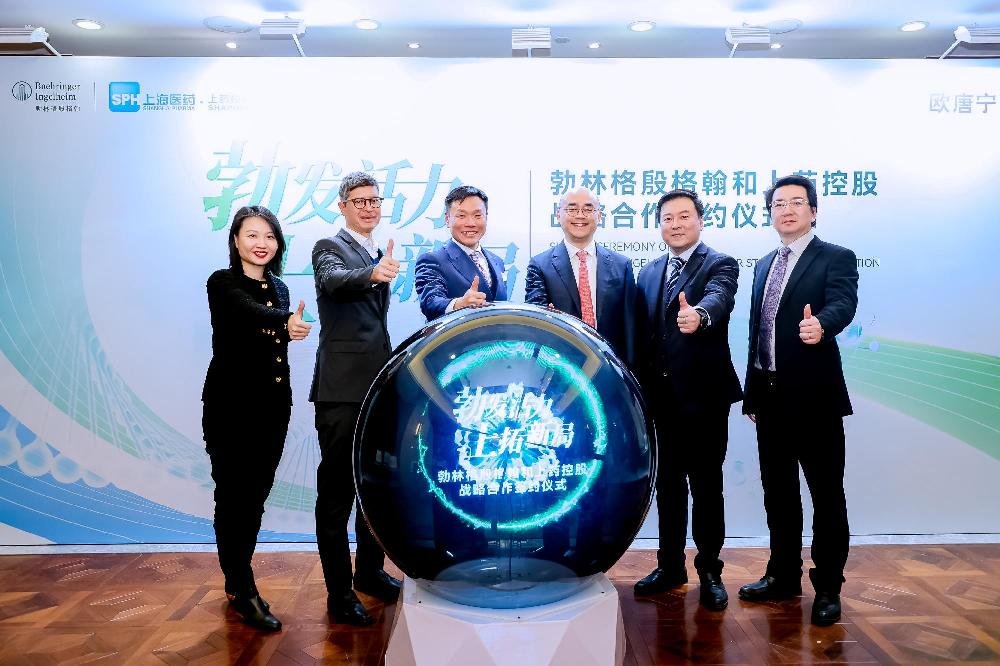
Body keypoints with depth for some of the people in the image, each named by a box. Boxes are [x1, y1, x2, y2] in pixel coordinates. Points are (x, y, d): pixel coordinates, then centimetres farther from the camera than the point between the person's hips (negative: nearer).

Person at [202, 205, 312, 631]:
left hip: (272, 408, 6)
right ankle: (244, 592, 11)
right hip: (231, 408, -6)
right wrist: (287, 322, -42)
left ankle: (236, 581, 27)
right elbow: (252, 313, -29)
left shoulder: (279, 288, 11)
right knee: (234, 497, 1)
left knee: (255, 498, 13)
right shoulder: (223, 283, -8)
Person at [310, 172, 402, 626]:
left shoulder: (377, 256, 16)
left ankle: (370, 571, 34)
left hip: (377, 385, 8)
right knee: (337, 490, 1)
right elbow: (336, 280, -31)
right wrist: (372, 273, -49)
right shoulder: (329, 247, -7)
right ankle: (339, 591, 11)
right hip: (342, 389, -8)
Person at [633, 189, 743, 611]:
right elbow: (643, 334, 12)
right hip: (662, 397, 5)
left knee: (706, 486, 4)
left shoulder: (720, 265, -4)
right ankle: (670, 565, 27)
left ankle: (709, 571, 19)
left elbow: (718, 297, -28)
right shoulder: (648, 274, 13)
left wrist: (698, 315, -50)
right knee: (668, 483, 14)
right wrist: (641, 389, 6)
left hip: (704, 395, -5)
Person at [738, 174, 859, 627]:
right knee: (778, 491, 15)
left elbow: (843, 304, -23)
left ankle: (828, 588, 17)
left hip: (814, 394, -6)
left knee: (826, 494, 4)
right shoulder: (764, 265, 15)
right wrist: (752, 393, 14)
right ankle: (784, 576, 29)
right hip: (770, 397, 6)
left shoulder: (836, 258, -4)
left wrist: (820, 324, -46)